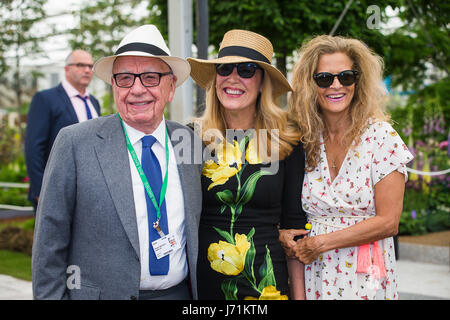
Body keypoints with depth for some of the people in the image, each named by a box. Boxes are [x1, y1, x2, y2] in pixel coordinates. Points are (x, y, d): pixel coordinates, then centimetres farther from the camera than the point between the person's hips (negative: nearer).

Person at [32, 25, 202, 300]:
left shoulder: (191, 142, 1)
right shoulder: (75, 143, -10)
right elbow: (50, 237, -8)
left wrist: (200, 288, 6)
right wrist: (50, 296, -9)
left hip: (180, 293, 3)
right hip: (103, 293, -3)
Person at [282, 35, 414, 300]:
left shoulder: (381, 136, -9)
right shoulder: (305, 140, 2)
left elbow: (388, 221, -13)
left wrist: (320, 242, -15)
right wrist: (284, 234, -8)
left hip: (364, 280, -3)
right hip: (313, 277, 3)